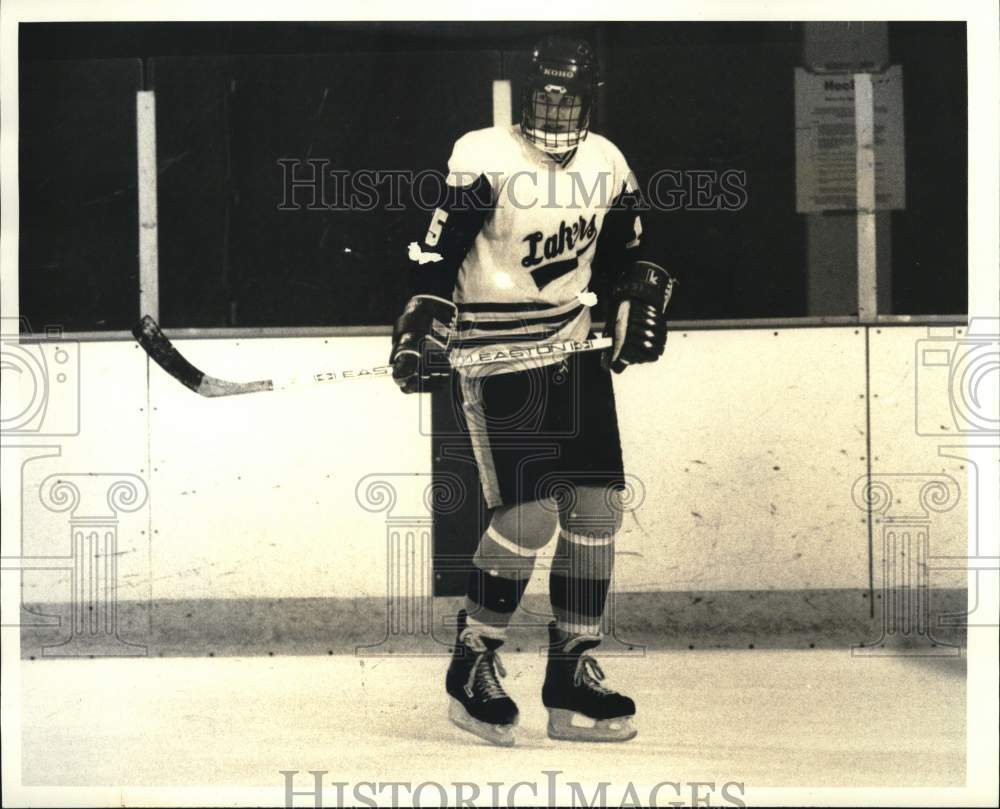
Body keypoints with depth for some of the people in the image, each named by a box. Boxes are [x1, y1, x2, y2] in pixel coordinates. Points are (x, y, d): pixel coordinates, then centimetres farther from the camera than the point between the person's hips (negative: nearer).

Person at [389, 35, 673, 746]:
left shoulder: (607, 162, 8)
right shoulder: (484, 158, -11)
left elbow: (629, 254, 21)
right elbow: (438, 255, -13)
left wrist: (642, 304, 6)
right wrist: (420, 334, -23)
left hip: (575, 343, 6)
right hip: (495, 348, -6)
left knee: (597, 505, 0)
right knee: (529, 511, -16)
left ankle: (573, 675, 11)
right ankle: (473, 665, 2)